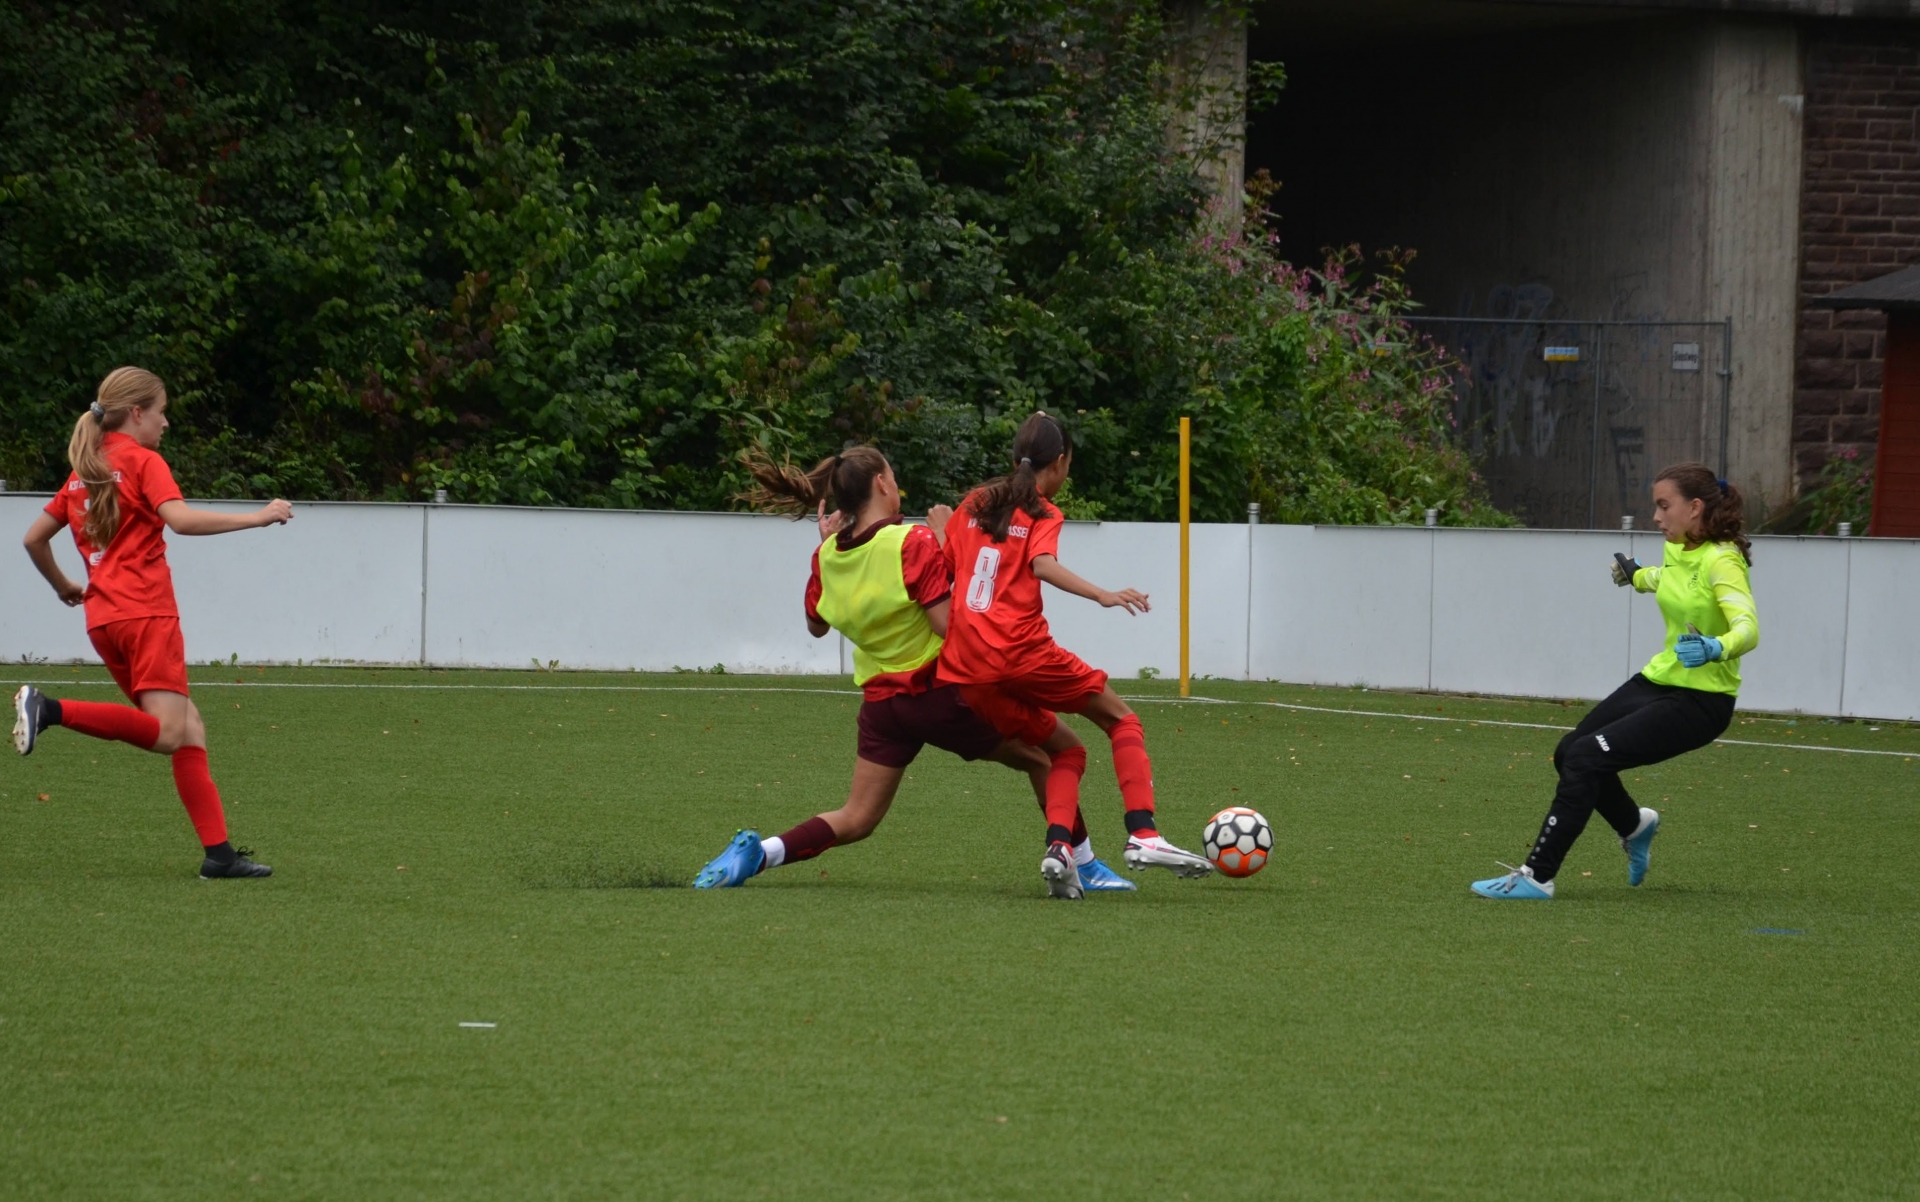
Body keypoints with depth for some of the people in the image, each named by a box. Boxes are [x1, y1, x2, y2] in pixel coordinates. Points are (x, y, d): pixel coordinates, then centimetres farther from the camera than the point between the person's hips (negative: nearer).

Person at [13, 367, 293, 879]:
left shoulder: (83, 472, 20)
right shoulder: (143, 462, -2)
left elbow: (34, 537, 23)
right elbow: (179, 519, -20)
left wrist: (64, 587, 38)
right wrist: (256, 518, -17)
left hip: (103, 620, 9)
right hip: (146, 613, -9)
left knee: (189, 729, 8)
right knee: (168, 732, -18)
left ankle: (217, 851, -1)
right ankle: (52, 710, -26)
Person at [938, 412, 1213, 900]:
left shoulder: (974, 504, 18)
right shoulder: (1042, 513, 1)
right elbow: (1043, 565, -18)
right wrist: (1102, 595, -30)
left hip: (966, 674, 6)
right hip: (1019, 650, -6)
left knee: (1066, 749, 17)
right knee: (1121, 719, 7)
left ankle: (1059, 847, -8)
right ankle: (1143, 836, -10)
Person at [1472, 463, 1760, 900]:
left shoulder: (1721, 561, -21)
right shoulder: (1675, 549, 3)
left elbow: (1748, 627, -35)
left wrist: (1716, 649, -55)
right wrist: (1638, 577, 47)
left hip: (1701, 700, -9)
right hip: (1659, 679, 9)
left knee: (1585, 758, -19)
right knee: (1569, 753, 12)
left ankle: (1537, 877, -14)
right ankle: (1633, 824, 40)